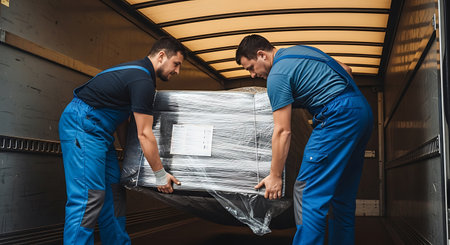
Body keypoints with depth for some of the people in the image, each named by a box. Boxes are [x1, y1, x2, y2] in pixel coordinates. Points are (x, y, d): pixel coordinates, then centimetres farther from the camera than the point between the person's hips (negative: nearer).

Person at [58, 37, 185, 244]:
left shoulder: (137, 71, 14)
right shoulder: (143, 80, -17)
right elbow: (144, 134, -17)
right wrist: (161, 175, -10)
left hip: (99, 130, 10)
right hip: (83, 125, -10)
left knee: (113, 193, 10)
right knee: (89, 196, -14)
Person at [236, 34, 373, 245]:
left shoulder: (277, 75, -8)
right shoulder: (300, 50, 19)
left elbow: (282, 131, -9)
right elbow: (346, 70, 24)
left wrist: (275, 176, -3)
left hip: (339, 116, -10)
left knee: (308, 191, -10)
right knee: (341, 194, 14)